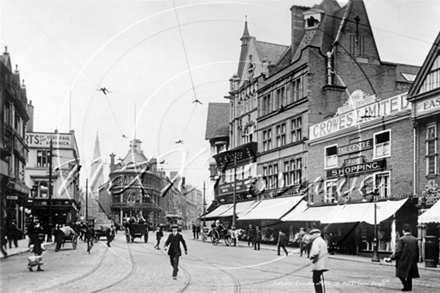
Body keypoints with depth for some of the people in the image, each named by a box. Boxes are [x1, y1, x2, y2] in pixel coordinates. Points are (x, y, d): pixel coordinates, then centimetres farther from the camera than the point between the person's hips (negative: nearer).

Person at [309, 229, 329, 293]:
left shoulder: (316, 241, -12)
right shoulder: (323, 241, 18)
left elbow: (316, 252, -24)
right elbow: (326, 252, 21)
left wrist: (311, 257, -8)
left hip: (318, 264, -10)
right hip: (323, 264, 10)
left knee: (316, 280, -5)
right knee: (316, 278, 18)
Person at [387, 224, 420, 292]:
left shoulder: (402, 239, -12)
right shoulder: (415, 239, 1)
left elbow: (398, 251, -15)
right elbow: (417, 251, 6)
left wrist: (391, 258, -9)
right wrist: (416, 260, 19)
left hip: (403, 260, -4)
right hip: (412, 261, 5)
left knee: (401, 274, 9)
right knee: (409, 276, 14)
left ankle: (406, 285, -4)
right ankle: (409, 287, 13)